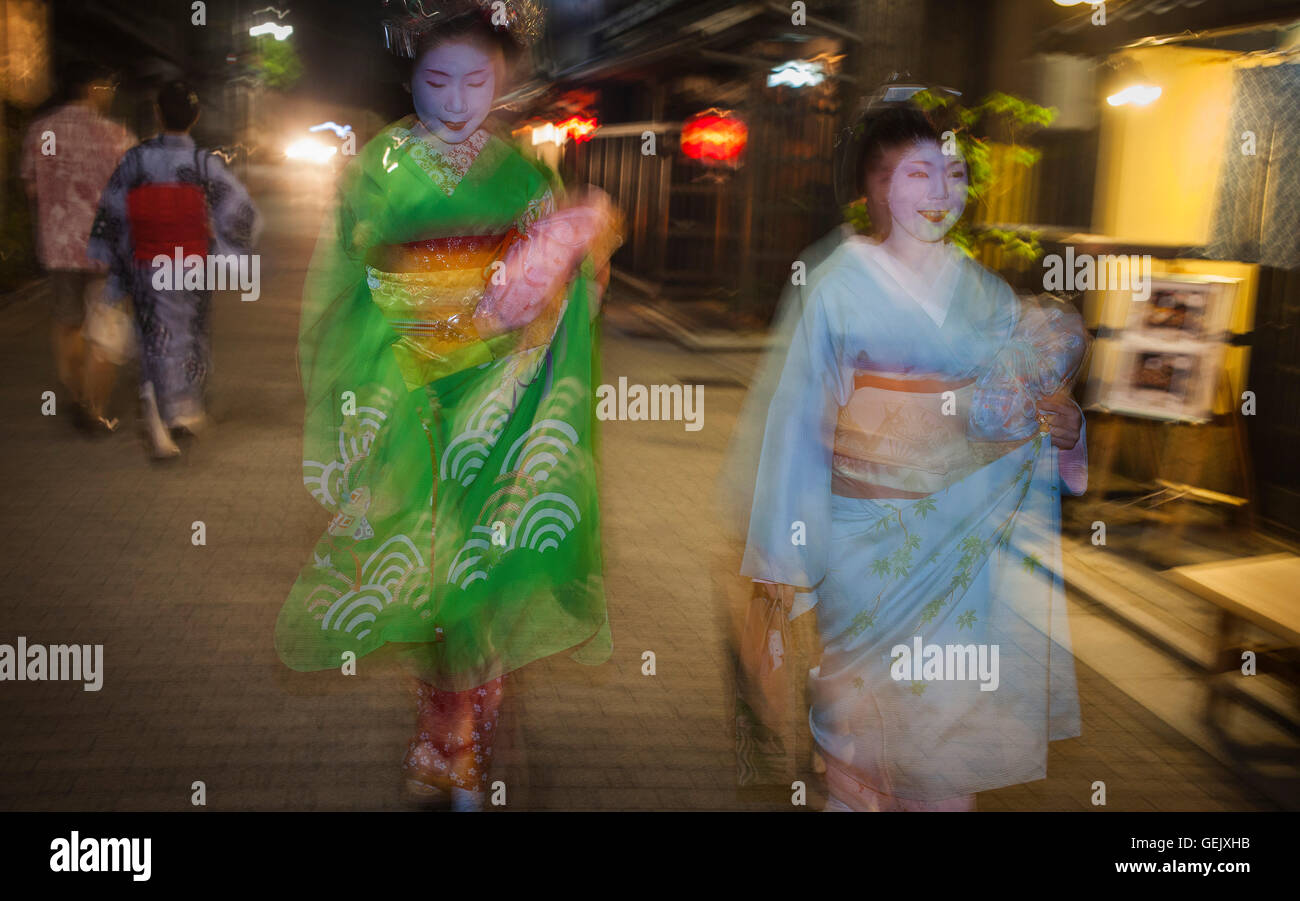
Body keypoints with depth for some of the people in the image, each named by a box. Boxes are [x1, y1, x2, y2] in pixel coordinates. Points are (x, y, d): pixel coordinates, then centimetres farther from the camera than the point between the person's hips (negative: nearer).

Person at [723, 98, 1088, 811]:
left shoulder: (981, 288, 6)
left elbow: (1018, 399, 12)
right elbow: (796, 417, -8)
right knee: (870, 706, 6)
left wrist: (1062, 424, -12)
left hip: (964, 531, 4)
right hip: (873, 532, -4)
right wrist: (782, 555, -9)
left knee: (953, 698, 9)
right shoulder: (838, 284, -8)